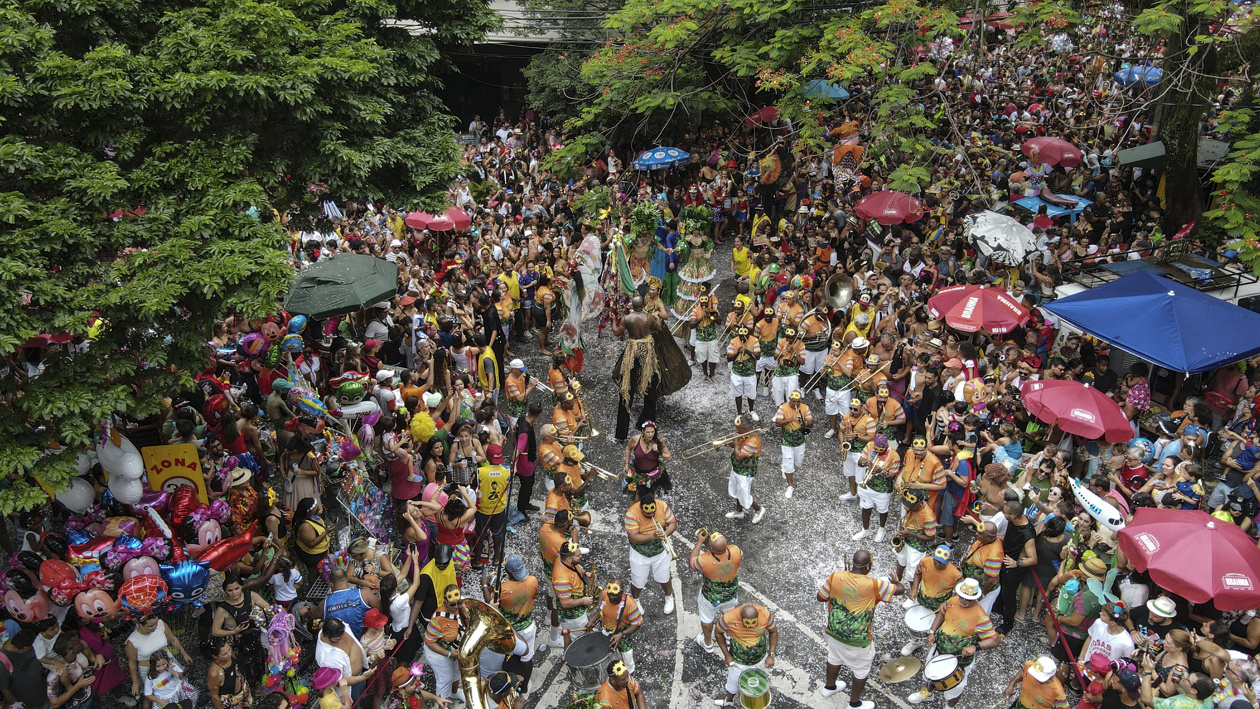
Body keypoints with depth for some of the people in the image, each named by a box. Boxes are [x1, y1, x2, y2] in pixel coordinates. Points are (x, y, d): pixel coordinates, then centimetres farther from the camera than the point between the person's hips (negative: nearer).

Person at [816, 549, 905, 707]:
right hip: (858, 639, -5)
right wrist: (894, 580, 7)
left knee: (834, 658, 31)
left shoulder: (835, 576, -18)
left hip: (834, 631, 5)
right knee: (861, 670, 21)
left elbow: (821, 597, -6)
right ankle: (855, 703, 39)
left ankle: (829, 687, 54)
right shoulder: (873, 585, -27)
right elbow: (901, 589, -14)